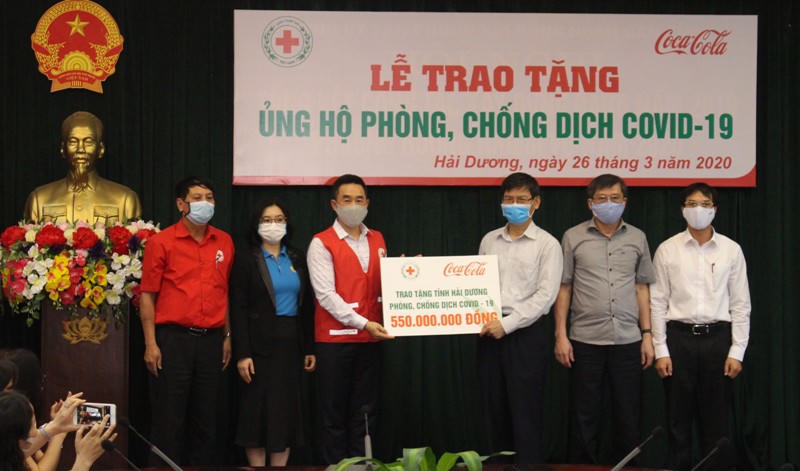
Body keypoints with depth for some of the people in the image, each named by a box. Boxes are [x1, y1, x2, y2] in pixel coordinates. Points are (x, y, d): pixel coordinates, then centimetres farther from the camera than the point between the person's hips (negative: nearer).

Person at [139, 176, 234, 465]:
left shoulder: (224, 243, 10)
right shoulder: (162, 242, -2)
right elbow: (147, 295, -3)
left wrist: (227, 337, 12)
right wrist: (151, 344, -9)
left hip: (211, 340, 4)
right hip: (173, 339, -4)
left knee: (205, 418, 10)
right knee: (169, 418, 0)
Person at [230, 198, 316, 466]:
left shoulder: (296, 259, 10)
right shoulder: (245, 259, -3)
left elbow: (307, 306, 11)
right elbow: (238, 309, -7)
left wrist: (310, 348, 6)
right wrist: (242, 354, -14)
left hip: (291, 342, 4)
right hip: (260, 342, -4)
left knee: (286, 408, 6)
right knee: (257, 408, -1)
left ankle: (280, 465, 13)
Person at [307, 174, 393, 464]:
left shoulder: (377, 240, 12)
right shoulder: (321, 243, -5)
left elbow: (384, 284, 14)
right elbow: (326, 294, -13)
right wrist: (363, 323, -20)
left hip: (370, 338, 5)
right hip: (335, 338, -5)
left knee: (365, 411, 9)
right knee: (335, 412, 3)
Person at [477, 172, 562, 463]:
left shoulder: (546, 244, -2)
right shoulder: (488, 241, 12)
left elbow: (545, 295, -10)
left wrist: (507, 324, -15)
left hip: (525, 333, -4)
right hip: (489, 334, 5)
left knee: (525, 413, -2)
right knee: (494, 411, 9)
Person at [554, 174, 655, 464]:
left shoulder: (637, 238, 9)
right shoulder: (573, 238, 3)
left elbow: (642, 288, 11)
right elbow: (564, 288, 4)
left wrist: (647, 335, 5)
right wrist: (561, 335, -2)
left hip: (628, 341, 2)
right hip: (586, 341, -1)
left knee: (627, 416, 6)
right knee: (584, 416, 4)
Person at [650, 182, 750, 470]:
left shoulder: (731, 250, 3)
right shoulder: (667, 250, 1)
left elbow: (741, 304, 3)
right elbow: (658, 303, 1)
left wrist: (737, 351, -2)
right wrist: (660, 351, -4)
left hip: (717, 338, 0)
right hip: (679, 338, 0)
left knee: (716, 418, 6)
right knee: (679, 418, 6)